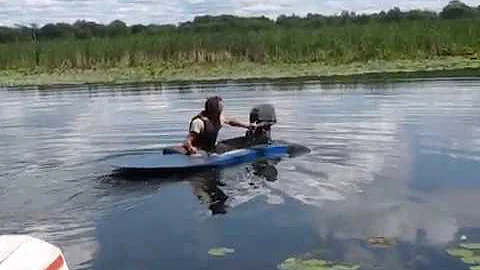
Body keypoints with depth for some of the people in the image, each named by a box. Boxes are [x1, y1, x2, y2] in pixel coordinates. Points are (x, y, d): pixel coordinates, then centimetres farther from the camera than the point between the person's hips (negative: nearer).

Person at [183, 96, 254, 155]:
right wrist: (190, 148, -49)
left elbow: (230, 121, 25)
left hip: (212, 149, 9)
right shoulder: (199, 122, -22)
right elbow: (188, 141, -26)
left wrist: (247, 125, 24)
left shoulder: (219, 117, 3)